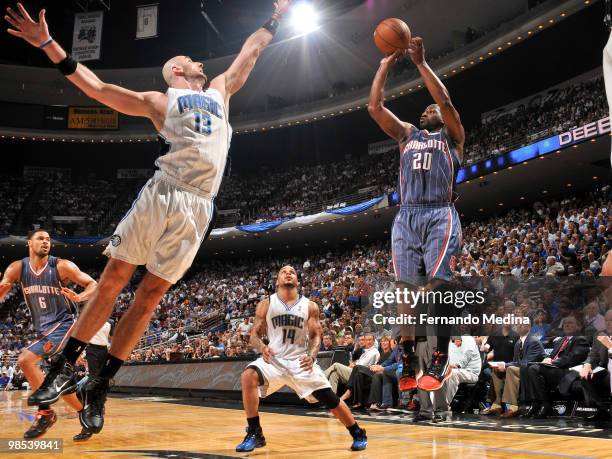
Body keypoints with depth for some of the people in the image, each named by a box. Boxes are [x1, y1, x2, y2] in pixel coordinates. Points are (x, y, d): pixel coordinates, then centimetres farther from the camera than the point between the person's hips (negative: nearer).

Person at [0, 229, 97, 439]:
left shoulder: (62, 266, -12)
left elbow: (93, 285, -10)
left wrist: (79, 297, -31)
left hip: (63, 323, -6)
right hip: (43, 328, 6)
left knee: (25, 359, -22)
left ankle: (45, 411, -12)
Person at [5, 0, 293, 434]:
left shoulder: (220, 91, 27)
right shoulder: (160, 100, 15)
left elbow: (250, 51, 40)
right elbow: (98, 88, 10)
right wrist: (49, 45, 5)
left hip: (197, 208, 3)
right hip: (161, 194, -2)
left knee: (150, 295, 2)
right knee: (112, 280, -2)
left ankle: (100, 385, 9)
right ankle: (65, 367, 9)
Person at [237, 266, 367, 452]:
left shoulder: (310, 306, 1)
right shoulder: (266, 304, 0)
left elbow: (316, 336, 2)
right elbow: (254, 333, 2)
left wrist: (312, 356, -18)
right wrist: (262, 347, -21)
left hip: (301, 361, 0)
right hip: (274, 359, 0)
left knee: (331, 400, -4)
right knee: (248, 376, -29)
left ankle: (358, 434, 23)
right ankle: (254, 433, -16)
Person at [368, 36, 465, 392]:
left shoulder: (452, 136, 16)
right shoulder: (408, 134, 25)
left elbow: (446, 101, -2)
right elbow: (375, 107, 17)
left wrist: (421, 63, -1)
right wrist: (385, 66, 15)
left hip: (441, 216, -3)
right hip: (407, 217, 4)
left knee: (439, 285, -12)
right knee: (405, 289, -2)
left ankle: (442, 359, -4)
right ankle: (408, 361, 2)